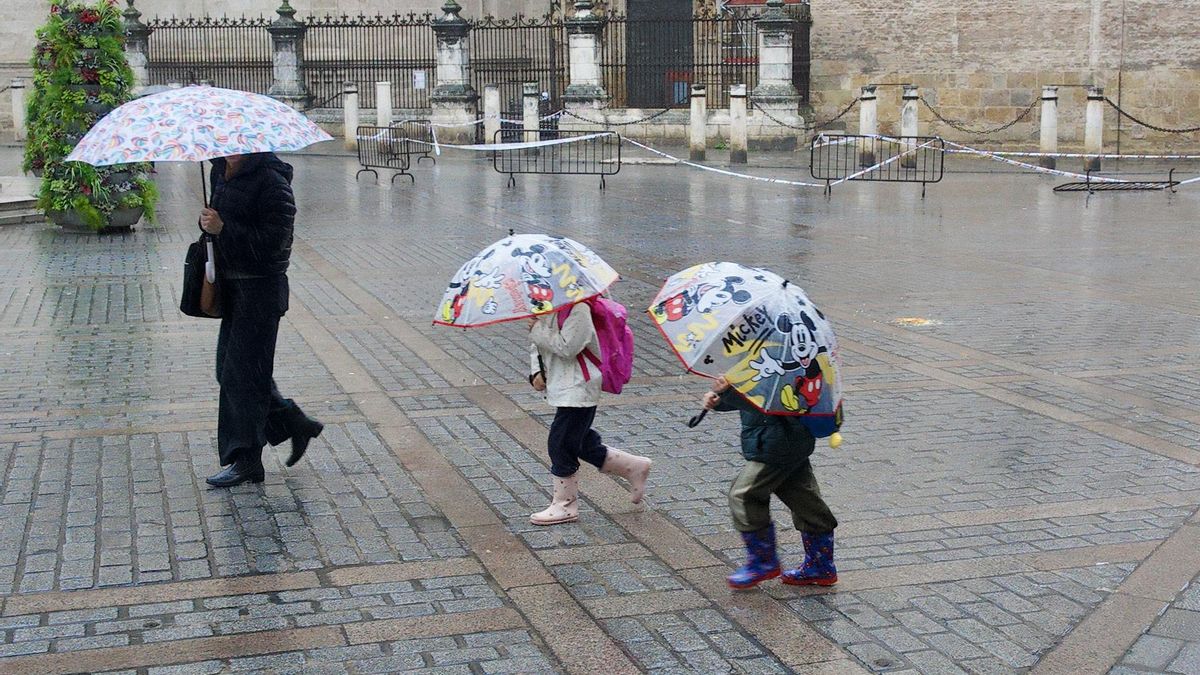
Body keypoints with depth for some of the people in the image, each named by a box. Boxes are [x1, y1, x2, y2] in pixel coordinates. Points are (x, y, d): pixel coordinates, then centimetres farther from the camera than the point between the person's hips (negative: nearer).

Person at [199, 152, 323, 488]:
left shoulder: (270, 180, -18)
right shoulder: (220, 171, 9)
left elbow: (274, 240, -23)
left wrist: (223, 228, -26)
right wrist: (207, 222, 2)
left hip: (261, 287, -9)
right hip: (231, 284, 9)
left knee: (242, 371, -3)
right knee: (229, 368, 14)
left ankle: (245, 460, 9)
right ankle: (294, 423, 27)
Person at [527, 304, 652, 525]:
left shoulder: (578, 309, -18)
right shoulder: (545, 309, 10)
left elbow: (568, 347, -27)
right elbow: (537, 346, 18)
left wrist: (538, 330, -19)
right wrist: (536, 372, 2)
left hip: (577, 389, -10)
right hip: (562, 388, 10)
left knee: (560, 444, -4)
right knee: (581, 444, 16)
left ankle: (565, 505, 9)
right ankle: (634, 467, 30)